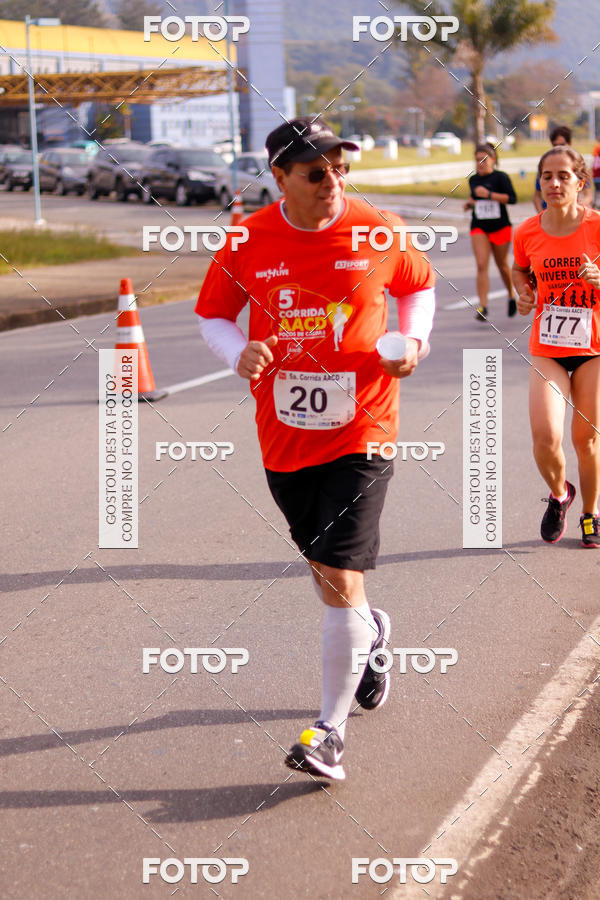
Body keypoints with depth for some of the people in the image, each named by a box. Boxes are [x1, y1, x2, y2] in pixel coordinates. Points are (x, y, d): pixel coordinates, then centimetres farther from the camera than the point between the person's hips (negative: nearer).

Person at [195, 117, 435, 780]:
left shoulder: (380, 234, -6)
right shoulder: (247, 242, -5)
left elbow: (419, 285, 13)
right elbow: (212, 315, 8)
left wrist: (413, 339, -5)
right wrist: (239, 351, -13)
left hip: (361, 432, -3)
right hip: (284, 434, 3)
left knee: (340, 578, -11)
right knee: (323, 566, 19)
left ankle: (331, 730, -1)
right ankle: (369, 632, 53)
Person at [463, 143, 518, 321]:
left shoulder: (501, 177, -7)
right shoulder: (473, 180, 9)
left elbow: (512, 198, -18)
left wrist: (489, 194, -24)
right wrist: (470, 203, 3)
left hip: (500, 226, -3)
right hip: (479, 227, 3)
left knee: (502, 266, 12)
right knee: (482, 266, -12)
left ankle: (511, 296, 39)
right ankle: (482, 307, -17)